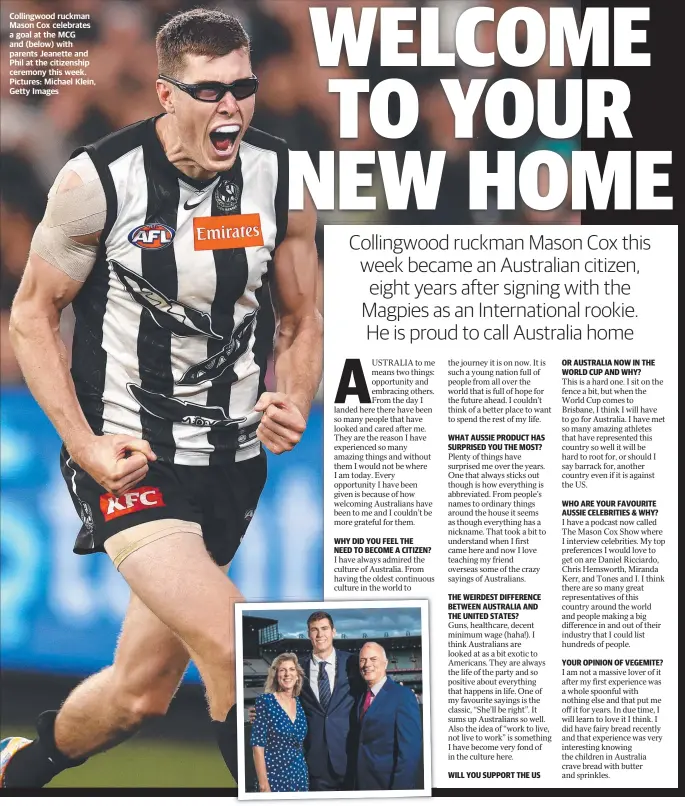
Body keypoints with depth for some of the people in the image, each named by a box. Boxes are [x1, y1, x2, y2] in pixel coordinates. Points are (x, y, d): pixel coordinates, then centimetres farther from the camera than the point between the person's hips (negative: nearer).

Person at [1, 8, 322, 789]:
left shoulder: (282, 181, -2)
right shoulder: (97, 181, -13)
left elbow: (300, 321, 12)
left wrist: (293, 402, -9)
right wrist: (83, 443, -13)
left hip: (231, 461, 5)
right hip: (130, 459, -5)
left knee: (142, 688, 15)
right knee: (238, 656, -23)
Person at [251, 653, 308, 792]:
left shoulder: (300, 703, 8)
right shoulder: (264, 701, -7)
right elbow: (258, 745, -12)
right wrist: (263, 784, -17)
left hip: (299, 777, 5)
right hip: (274, 777, -5)